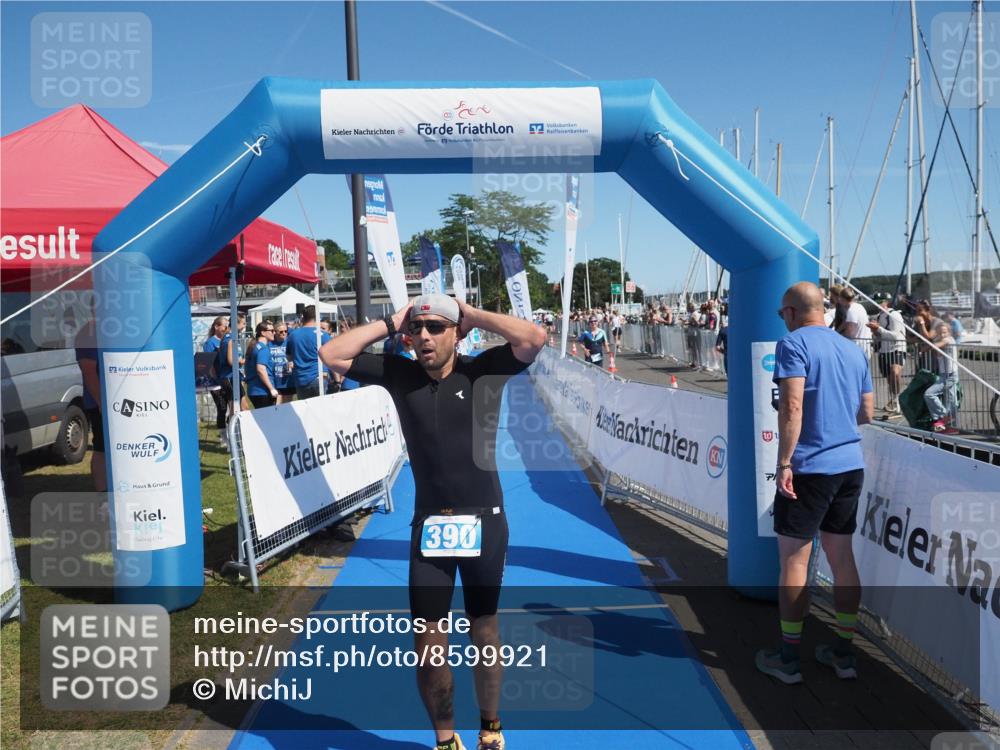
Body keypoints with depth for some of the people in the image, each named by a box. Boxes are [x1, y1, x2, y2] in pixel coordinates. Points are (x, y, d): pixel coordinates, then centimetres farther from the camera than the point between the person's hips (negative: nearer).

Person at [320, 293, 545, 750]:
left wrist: (471, 315, -12)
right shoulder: (399, 374, -1)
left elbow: (534, 338, -20)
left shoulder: (482, 371, -7)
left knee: (485, 633, 16)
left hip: (484, 522, -1)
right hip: (429, 525, 1)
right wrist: (391, 323, -5)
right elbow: (332, 355, -4)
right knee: (427, 644, 4)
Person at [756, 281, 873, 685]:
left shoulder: (794, 343, -9)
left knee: (794, 561, 2)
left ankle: (788, 658, 12)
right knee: (842, 557, 14)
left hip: (809, 469, -7)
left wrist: (783, 463, -18)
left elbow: (792, 406, -20)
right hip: (850, 466, 7)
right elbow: (867, 413, 15)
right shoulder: (853, 350, 12)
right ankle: (843, 653, 23)